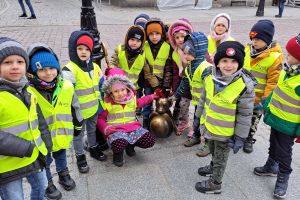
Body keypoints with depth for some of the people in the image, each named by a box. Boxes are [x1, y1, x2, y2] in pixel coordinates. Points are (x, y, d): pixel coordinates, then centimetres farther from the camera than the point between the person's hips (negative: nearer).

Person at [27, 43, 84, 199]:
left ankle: (63, 174, 53)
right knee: (44, 162, 19)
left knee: (61, 155, 28)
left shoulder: (66, 87, -13)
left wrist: (78, 125, 9)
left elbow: (74, 107, 1)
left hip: (62, 133, 3)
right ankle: (47, 184, 42)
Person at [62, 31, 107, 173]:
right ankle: (80, 157, 32)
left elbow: (102, 86, 11)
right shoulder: (69, 70, -22)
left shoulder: (95, 67, 0)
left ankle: (94, 148, 47)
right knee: (78, 135, 14)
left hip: (94, 109, 6)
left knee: (92, 130, 26)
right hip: (78, 112, -6)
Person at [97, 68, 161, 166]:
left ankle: (130, 144, 14)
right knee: (119, 145, -39)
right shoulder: (107, 103, -3)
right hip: (115, 129, -4)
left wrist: (153, 96, 31)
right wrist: (106, 128, -16)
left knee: (150, 140, -17)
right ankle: (118, 153, 2)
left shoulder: (132, 98, 9)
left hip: (133, 126, 5)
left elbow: (140, 102, 33)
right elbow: (100, 118, 2)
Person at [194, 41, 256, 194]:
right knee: (213, 151, 31)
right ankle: (213, 167, 60)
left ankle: (215, 184, 41)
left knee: (220, 158, 18)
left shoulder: (245, 85, -26)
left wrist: (240, 137, -13)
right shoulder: (209, 76, -11)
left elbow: (245, 115, -17)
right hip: (208, 125, 5)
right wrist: (198, 116, 13)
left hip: (225, 131, -5)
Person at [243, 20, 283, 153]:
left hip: (257, 98, -3)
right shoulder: (247, 49, -5)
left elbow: (273, 82, -15)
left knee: (253, 120, 17)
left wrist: (264, 100, -15)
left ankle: (249, 139, 39)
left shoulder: (275, 57, -18)